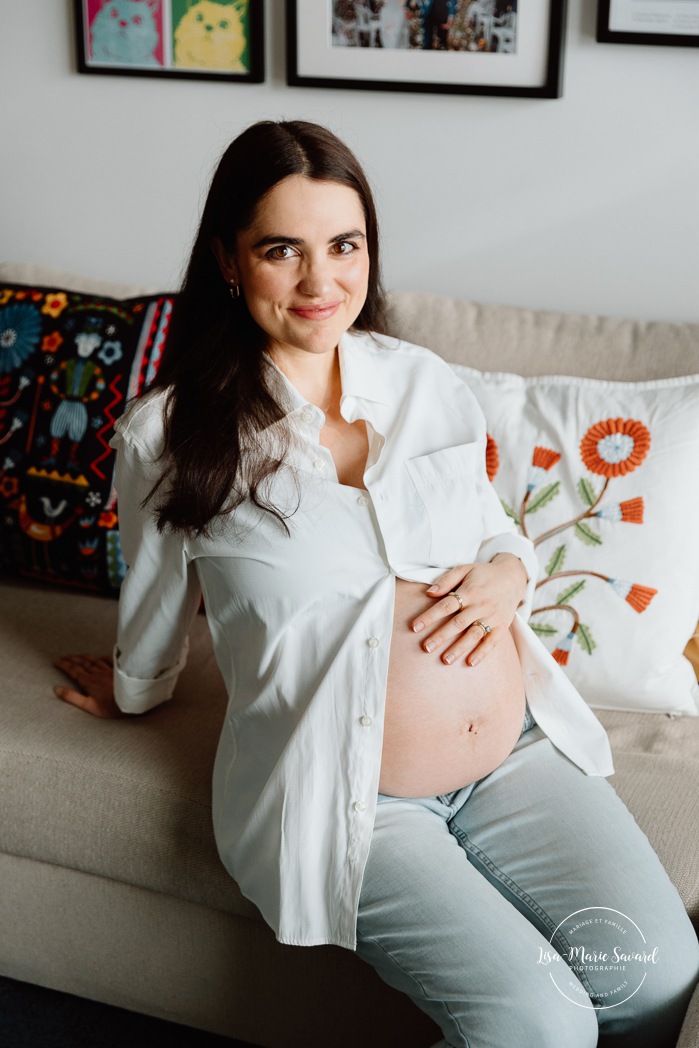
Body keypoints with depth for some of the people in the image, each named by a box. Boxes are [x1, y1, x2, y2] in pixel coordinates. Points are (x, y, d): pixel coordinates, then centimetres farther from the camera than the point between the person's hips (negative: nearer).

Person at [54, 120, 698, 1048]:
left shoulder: (426, 383, 3)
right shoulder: (171, 434, -9)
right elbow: (156, 605, 10)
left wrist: (508, 574, -5)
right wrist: (133, 694, 26)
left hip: (520, 749, 4)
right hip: (345, 795, -4)